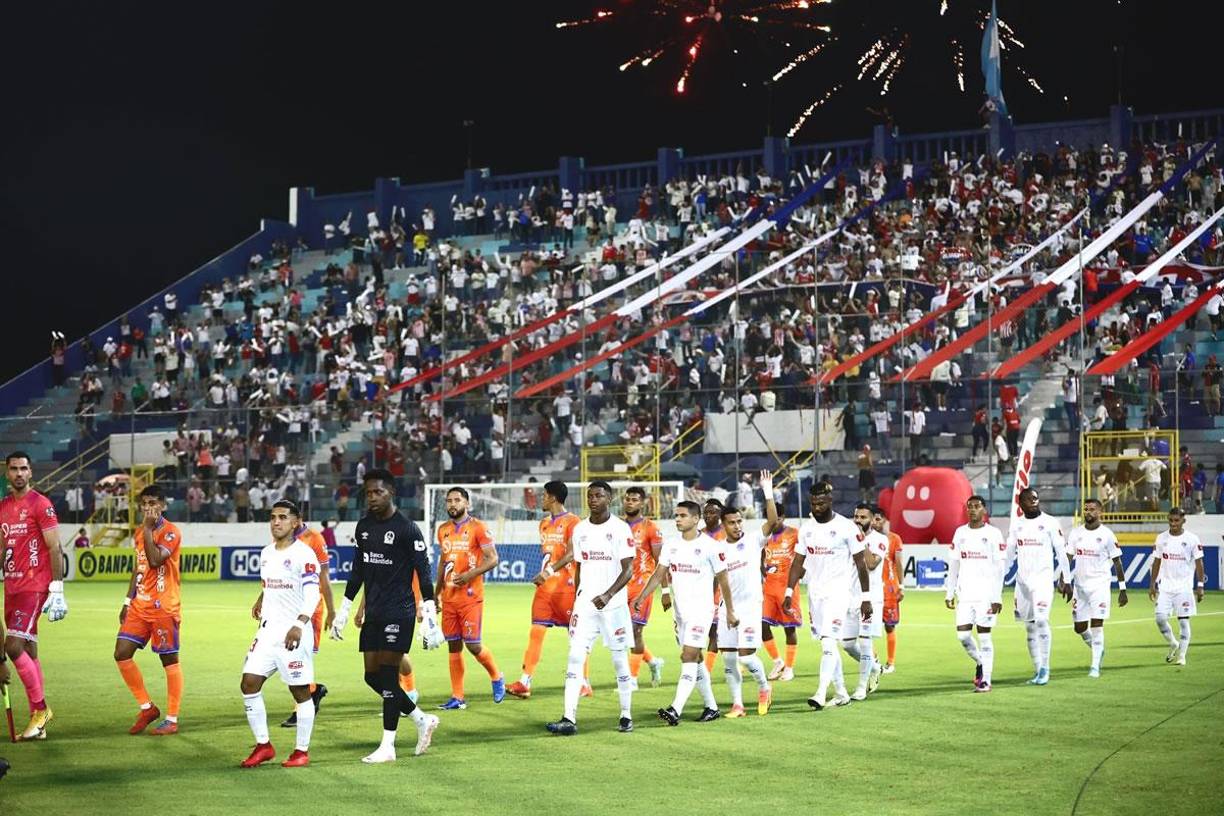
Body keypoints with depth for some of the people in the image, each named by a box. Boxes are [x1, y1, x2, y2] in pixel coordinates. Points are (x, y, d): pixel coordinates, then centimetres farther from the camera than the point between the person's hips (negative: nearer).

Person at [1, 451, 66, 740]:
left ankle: (40, 708, -5)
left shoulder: (41, 504, -7)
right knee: (28, 652, 8)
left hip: (34, 586, -7)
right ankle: (39, 721, 13)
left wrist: (57, 590, -14)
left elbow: (54, 548, -9)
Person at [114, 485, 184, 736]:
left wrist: (148, 528, -18)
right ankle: (147, 708, 13)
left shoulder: (170, 532, -11)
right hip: (140, 605, 8)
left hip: (164, 607, -8)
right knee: (122, 654, 1)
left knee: (169, 660, 0)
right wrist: (128, 601, 19)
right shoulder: (140, 532, 13)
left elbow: (155, 560, -26)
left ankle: (172, 720, 6)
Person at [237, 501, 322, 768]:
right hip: (268, 629, 7)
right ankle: (263, 746, 10)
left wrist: (299, 625, -30)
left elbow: (312, 594, -20)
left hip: (294, 631, -7)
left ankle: (302, 750, 11)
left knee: (300, 691, 1)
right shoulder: (266, 553, 13)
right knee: (249, 683, 0)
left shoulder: (303, 554, -11)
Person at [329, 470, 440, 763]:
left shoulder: (407, 529, -11)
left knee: (388, 675, -7)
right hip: (373, 612, 7)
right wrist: (343, 612, 20)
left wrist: (429, 617, -17)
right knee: (372, 676, 6)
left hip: (398, 612, -7)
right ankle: (423, 720, 22)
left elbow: (423, 572, -12)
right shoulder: (363, 526, 11)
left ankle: (387, 746, -1)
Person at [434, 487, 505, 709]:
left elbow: (492, 558, -9)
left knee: (473, 645, -7)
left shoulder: (477, 527, -7)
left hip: (471, 597, -6)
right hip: (449, 598, 6)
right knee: (453, 646, 5)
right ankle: (458, 697, 10)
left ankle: (497, 678, 19)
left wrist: (470, 575, -22)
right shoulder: (443, 530, 12)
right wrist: (436, 593, 19)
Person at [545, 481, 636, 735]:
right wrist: (576, 600, 15)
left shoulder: (620, 529, -6)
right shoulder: (579, 529, 9)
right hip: (585, 603, 4)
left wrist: (608, 595, -24)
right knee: (575, 657, -7)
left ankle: (626, 716, 18)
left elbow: (628, 569, -11)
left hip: (613, 604, -4)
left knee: (620, 659, 5)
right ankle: (569, 719, -11)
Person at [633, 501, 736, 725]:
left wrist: (730, 611, -1)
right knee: (695, 659, 12)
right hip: (680, 611, 7)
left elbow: (723, 580, -3)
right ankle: (711, 707, 22)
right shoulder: (671, 545, 7)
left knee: (688, 657, -15)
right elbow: (659, 574, 9)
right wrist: (642, 597, -4)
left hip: (701, 610, -7)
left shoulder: (710, 546, -9)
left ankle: (675, 710, -23)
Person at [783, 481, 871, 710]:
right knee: (827, 645, 11)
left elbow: (861, 563, -5)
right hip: (814, 592, 6)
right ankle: (841, 694, 20)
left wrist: (866, 598, -6)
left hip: (837, 592, -6)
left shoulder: (846, 527, -8)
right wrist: (789, 592, 6)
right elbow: (798, 562, 13)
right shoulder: (806, 527, 8)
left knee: (828, 643, -16)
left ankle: (821, 694, -20)